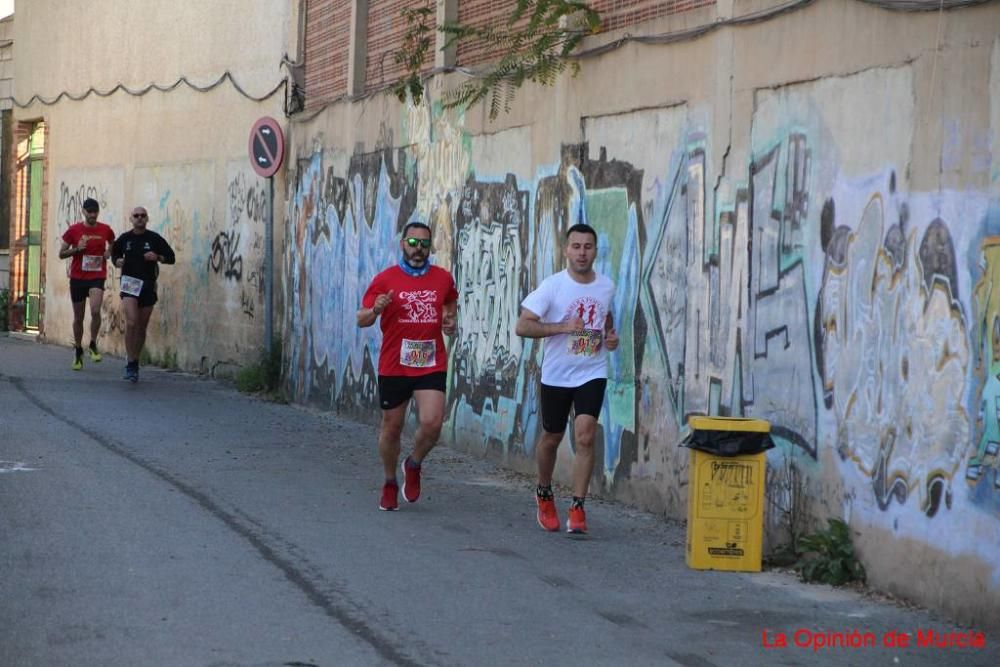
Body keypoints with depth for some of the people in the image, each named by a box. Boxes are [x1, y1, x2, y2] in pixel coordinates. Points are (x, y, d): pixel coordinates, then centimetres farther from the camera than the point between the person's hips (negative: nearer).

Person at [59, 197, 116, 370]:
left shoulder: (105, 230, 2)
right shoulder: (74, 230, -1)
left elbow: (113, 245, 23)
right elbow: (61, 254, 3)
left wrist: (109, 253, 1)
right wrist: (77, 249, -14)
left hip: (97, 277, -1)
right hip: (77, 278, 1)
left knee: (95, 310, -24)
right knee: (78, 317, 7)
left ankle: (93, 345, -4)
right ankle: (78, 352, 23)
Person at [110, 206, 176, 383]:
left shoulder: (154, 239, 2)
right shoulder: (124, 238, 4)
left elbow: (171, 257, 5)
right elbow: (114, 253, 21)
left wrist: (157, 257, -14)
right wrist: (117, 261, -1)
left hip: (148, 286, 1)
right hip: (129, 284, -1)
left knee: (141, 328, 9)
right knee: (131, 323, -19)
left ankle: (134, 361, 25)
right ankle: (131, 364, -15)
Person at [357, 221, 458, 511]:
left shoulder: (443, 278, 4)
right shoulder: (385, 279, -3)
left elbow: (450, 303, 23)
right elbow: (361, 319, -3)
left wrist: (450, 321, 0)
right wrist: (375, 310, -25)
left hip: (431, 365, 1)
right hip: (393, 366, -1)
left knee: (432, 424, -15)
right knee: (391, 427, 9)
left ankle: (414, 465, 15)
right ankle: (390, 483, 30)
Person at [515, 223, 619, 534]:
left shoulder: (607, 286, 2)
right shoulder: (552, 286, -11)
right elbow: (522, 326, -16)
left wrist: (610, 335, 3)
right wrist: (562, 327, -26)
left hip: (592, 373, 1)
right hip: (556, 375, -1)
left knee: (585, 436, -15)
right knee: (551, 438, 12)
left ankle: (577, 508, -9)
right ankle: (544, 494, 38)